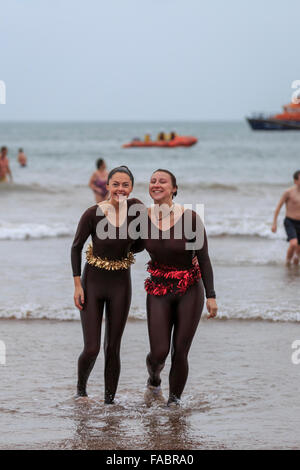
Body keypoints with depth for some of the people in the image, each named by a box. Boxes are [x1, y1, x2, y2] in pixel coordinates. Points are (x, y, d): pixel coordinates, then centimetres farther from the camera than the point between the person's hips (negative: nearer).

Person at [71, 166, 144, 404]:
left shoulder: (135, 208, -6)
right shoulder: (93, 213, -12)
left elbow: (139, 245, 5)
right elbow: (76, 247, -2)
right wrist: (77, 285, -6)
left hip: (120, 285, 2)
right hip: (93, 283, -2)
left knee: (113, 348, 6)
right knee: (91, 349, -4)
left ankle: (109, 401, 17)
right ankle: (81, 389, 24)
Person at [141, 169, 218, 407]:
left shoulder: (190, 218, -13)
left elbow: (203, 258, -8)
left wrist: (211, 296, -9)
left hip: (189, 291, -2)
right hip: (159, 291, 2)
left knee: (180, 352, -1)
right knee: (159, 352, -6)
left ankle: (174, 400, 20)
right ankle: (154, 381, 28)